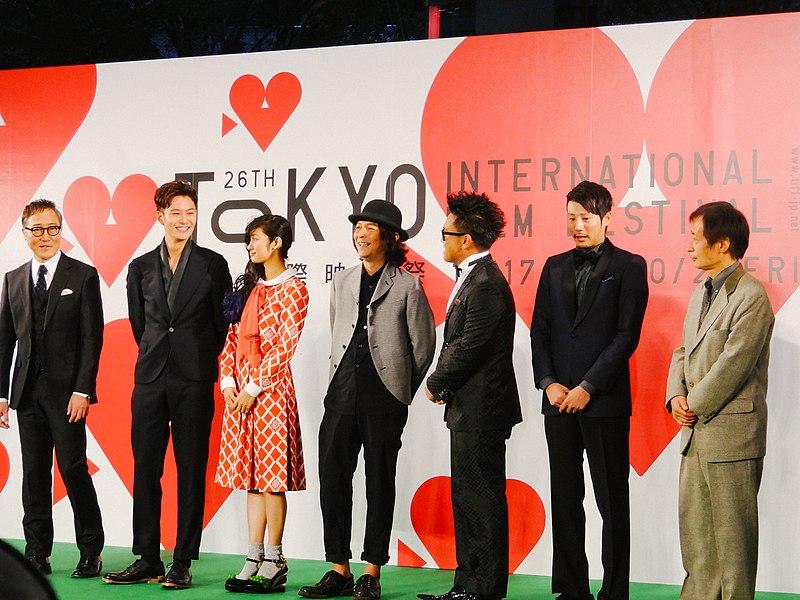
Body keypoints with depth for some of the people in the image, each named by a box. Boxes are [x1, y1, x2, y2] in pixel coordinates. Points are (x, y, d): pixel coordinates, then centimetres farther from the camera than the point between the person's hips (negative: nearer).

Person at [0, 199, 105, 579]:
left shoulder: (83, 276, 0)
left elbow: (92, 338, -5)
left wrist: (82, 390, -12)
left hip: (66, 391, -4)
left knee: (73, 469, -5)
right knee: (34, 473, 6)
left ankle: (91, 553, 4)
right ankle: (37, 555, 12)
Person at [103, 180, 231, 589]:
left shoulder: (212, 264, 3)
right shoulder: (140, 268, 11)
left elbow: (223, 323, 7)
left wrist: (201, 361, 10)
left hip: (194, 379, -3)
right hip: (150, 377, 3)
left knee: (191, 471, 0)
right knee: (145, 470, 3)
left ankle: (183, 563, 4)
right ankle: (147, 560, 11)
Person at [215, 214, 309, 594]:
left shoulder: (292, 290, -5)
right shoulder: (248, 287, 16)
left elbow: (285, 346, -12)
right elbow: (232, 338, 14)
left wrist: (254, 387, -15)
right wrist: (228, 381, 0)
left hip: (270, 387, -7)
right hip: (239, 390, 7)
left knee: (270, 476, -5)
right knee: (251, 474, 7)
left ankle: (274, 564, 1)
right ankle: (253, 561, 10)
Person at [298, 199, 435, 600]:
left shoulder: (407, 286, -1)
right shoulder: (343, 282, 14)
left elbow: (423, 344, 3)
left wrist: (402, 390, 7)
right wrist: (339, 382, 15)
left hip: (384, 397, -5)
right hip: (342, 395, 5)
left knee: (380, 483, 2)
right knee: (332, 478, 2)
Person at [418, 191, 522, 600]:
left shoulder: (486, 283, -18)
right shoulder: (472, 277, 15)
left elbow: (469, 347, -21)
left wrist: (437, 384, -7)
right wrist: (444, 385, 6)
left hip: (481, 409, -11)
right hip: (469, 409, 11)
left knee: (481, 499, -4)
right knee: (466, 497, 14)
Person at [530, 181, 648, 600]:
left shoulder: (628, 266, -1)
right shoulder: (555, 267, 14)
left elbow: (627, 335, -8)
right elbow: (539, 330, 12)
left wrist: (588, 387, -12)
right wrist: (548, 383, -2)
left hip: (605, 401, -5)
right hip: (558, 400, 5)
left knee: (611, 501, 0)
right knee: (565, 499, 8)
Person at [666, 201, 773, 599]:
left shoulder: (751, 296, -15)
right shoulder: (701, 292, 14)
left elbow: (733, 364, -20)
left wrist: (694, 406, -12)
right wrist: (677, 395, -1)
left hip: (731, 433, -9)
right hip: (696, 432, 9)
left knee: (731, 533, 0)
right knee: (694, 526, 14)